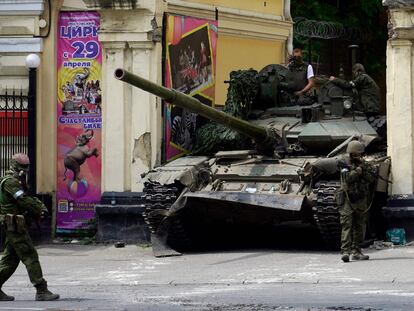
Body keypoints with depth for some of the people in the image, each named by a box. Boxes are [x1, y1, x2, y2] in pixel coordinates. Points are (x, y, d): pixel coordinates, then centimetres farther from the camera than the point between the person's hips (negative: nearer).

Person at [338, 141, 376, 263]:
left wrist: (363, 169, -13)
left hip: (361, 201, 5)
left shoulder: (364, 164, 10)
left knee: (359, 226, 9)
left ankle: (356, 251, 15)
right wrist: (358, 170, -10)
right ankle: (345, 251, -20)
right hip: (348, 199, -5)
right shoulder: (344, 163, -3)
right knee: (347, 225, -13)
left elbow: (372, 178, -2)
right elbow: (348, 177, -18)